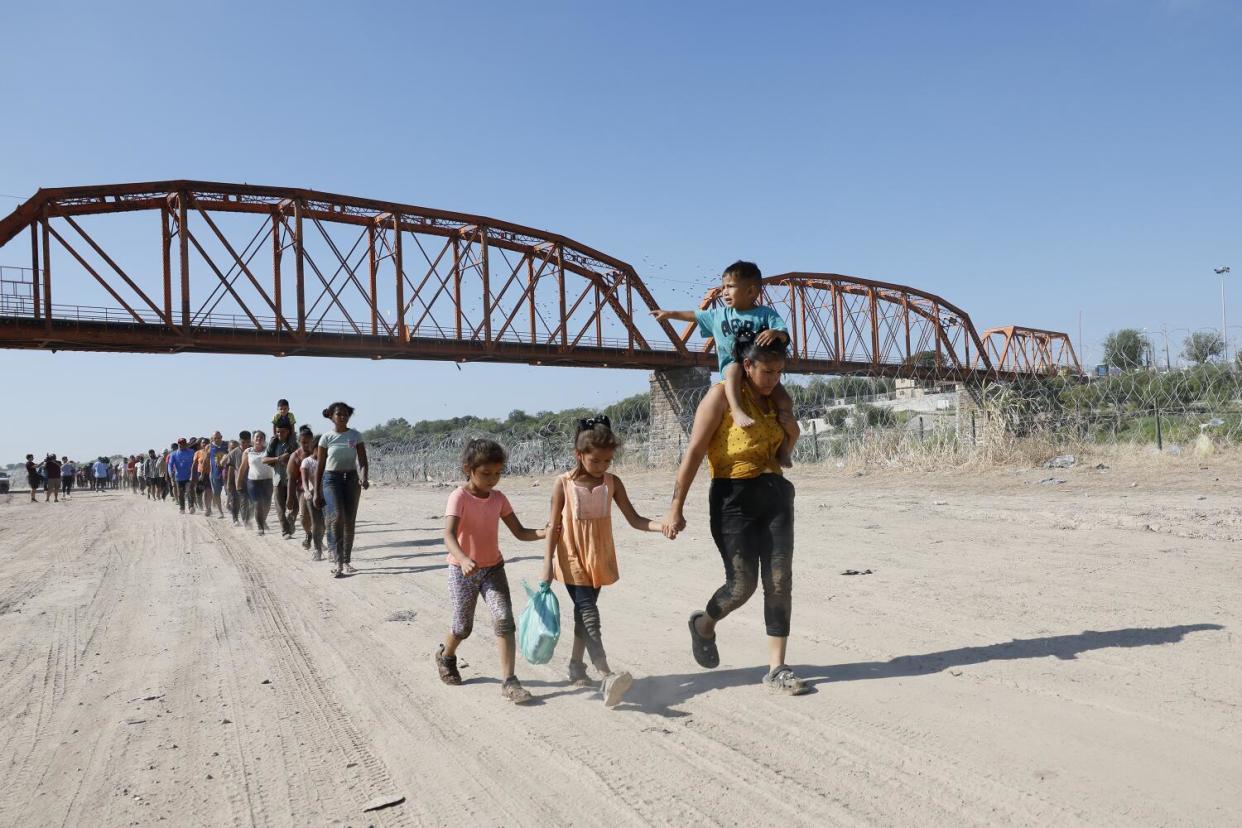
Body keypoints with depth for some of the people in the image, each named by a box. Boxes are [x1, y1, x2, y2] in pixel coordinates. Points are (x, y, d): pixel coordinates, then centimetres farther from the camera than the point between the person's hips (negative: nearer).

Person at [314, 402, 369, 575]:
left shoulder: (355, 436, 3)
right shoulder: (326, 437, 0)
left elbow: (363, 461, 0)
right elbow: (319, 466, 3)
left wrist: (364, 478, -21)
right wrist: (316, 492, 2)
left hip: (351, 478, 2)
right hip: (331, 478, -2)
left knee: (349, 521, 4)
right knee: (337, 516, -20)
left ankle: (346, 561, 14)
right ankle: (337, 560, -17)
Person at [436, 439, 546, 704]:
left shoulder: (498, 498, -2)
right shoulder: (459, 497, -18)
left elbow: (520, 532, 0)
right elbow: (449, 535, -32)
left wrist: (544, 533, -20)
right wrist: (463, 559, -51)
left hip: (493, 568, 4)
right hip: (463, 570, -3)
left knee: (504, 620, -13)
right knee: (463, 627, 9)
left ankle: (509, 681, -9)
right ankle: (445, 656, 43)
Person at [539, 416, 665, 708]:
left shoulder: (612, 483, -1)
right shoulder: (564, 484, -10)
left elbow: (634, 519, -3)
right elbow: (554, 526, -6)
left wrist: (660, 525, -22)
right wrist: (548, 563, -8)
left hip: (599, 561, 4)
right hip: (572, 561, -4)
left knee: (584, 613, 16)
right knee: (589, 615, -13)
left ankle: (576, 666, 32)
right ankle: (606, 677, -24)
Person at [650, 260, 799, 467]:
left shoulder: (766, 314, -4)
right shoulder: (719, 315, 10)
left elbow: (784, 336, -15)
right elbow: (695, 315, 26)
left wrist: (775, 333, -38)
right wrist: (670, 314, 31)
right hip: (733, 366, 1)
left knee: (785, 404, -17)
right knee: (733, 368, -37)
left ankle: (786, 449, 1)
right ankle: (737, 410, -52)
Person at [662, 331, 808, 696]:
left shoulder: (774, 400, 13)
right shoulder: (722, 396, -7)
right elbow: (694, 452, -12)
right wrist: (676, 508, -16)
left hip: (775, 495, 6)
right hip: (733, 498, -6)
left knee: (780, 582, 0)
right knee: (743, 583, -4)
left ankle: (776, 668, 9)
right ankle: (703, 625, 29)